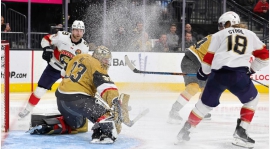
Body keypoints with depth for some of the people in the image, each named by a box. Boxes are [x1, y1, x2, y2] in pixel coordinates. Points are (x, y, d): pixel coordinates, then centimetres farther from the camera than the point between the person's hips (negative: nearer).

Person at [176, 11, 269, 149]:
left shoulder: (219, 35, 17)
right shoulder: (250, 35, 21)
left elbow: (209, 57, 15)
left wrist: (203, 72, 33)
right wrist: (251, 69, 34)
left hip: (217, 74, 1)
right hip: (239, 75, -1)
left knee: (205, 103, 20)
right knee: (252, 99, 23)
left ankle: (186, 130, 23)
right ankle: (240, 133, 12)